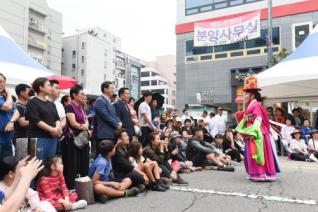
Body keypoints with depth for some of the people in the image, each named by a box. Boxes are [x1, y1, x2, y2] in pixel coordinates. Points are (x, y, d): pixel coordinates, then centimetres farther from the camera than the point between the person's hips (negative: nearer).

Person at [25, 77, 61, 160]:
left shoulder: (51, 104, 19)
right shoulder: (32, 102, -3)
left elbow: (57, 118, 14)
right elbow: (36, 120, -13)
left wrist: (58, 127, -8)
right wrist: (52, 129, -14)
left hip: (52, 137, 7)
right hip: (39, 138, -7)